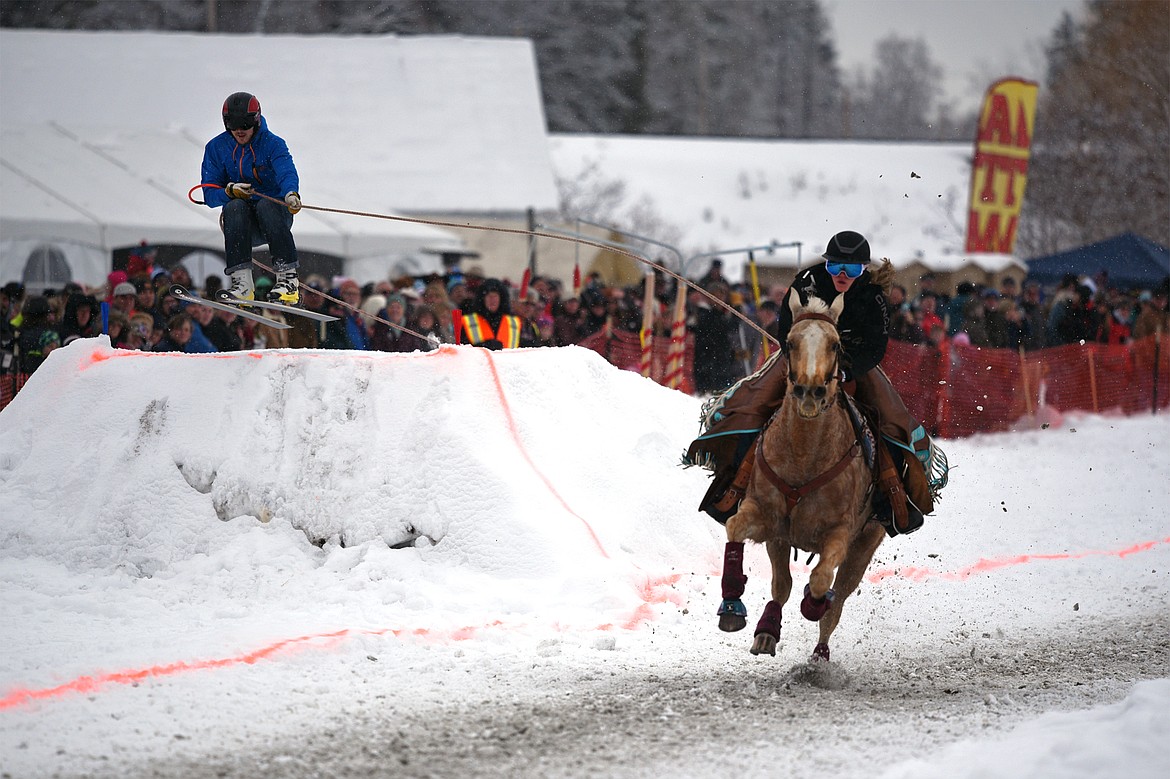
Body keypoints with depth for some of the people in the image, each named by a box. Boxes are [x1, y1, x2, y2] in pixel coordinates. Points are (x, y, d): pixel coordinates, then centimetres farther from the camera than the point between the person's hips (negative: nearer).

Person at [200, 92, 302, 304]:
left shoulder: (272, 144, -6)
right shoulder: (216, 148, 1)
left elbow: (287, 172, -26)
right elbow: (210, 196, -2)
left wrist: (291, 193, -50)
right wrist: (229, 191, -25)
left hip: (274, 212, -1)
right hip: (240, 223, 1)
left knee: (266, 205, -34)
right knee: (235, 207, -31)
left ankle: (288, 279, -37)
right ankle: (242, 282, -40)